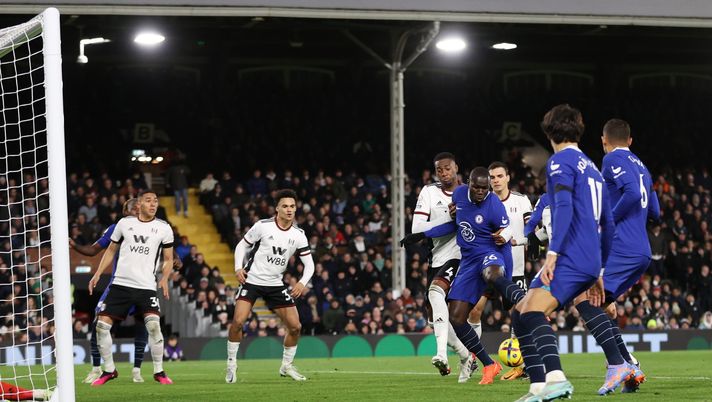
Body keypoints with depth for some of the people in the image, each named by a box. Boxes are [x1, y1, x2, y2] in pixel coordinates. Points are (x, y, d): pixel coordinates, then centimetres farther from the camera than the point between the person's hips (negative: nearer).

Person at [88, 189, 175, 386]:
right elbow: (111, 250, 17)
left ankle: (159, 371, -5)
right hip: (120, 284, 2)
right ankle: (109, 370, 13)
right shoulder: (124, 223, 6)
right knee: (102, 325, -5)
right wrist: (98, 273, 8)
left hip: (146, 286, -2)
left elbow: (168, 258, 10)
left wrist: (164, 278, -8)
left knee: (153, 325, -22)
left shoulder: (164, 228, 4)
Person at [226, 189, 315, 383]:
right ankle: (231, 365, -2)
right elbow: (242, 245, 2)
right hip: (252, 280, -4)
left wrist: (303, 283, -17)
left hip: (276, 284, 4)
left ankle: (286, 366, 19)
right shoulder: (263, 226, -9)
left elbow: (309, 264, 1)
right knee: (238, 321, -19)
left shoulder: (298, 235, 0)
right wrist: (238, 268, -13)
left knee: (295, 326, -2)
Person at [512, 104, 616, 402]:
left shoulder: (560, 161, -1)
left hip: (570, 257, -9)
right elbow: (608, 224, 28)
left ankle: (556, 378, -50)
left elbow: (564, 208, -17)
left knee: (532, 312, -27)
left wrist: (553, 253, -23)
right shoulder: (592, 168, 25)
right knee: (521, 314, 13)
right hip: (590, 263, 9)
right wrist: (601, 271, 33)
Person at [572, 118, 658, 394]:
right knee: (602, 306, 17)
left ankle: (617, 364, -30)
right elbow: (654, 213, 28)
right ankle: (629, 367, 7)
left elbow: (632, 192, -21)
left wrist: (607, 221, -12)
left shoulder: (613, 159, -3)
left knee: (584, 299, -17)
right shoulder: (640, 166, 24)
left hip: (620, 247, -9)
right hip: (642, 252, 9)